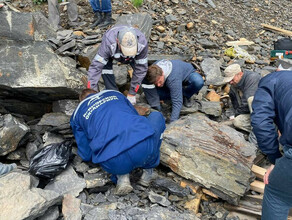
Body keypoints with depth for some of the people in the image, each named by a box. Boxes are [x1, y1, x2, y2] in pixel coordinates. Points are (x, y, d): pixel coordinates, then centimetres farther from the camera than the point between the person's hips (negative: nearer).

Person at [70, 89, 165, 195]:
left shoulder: (77, 114, 23)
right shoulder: (115, 94, 27)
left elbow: (86, 155, 23)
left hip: (115, 164, 0)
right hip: (145, 147, 0)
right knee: (156, 115, 33)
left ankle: (121, 176, 12)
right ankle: (148, 169, 24)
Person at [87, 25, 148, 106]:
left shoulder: (142, 43, -40)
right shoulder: (108, 42, -46)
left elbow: (140, 69, -31)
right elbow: (96, 66, -44)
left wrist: (132, 93, -28)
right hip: (112, 54, -1)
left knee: (143, 68, -21)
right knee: (105, 67, -29)